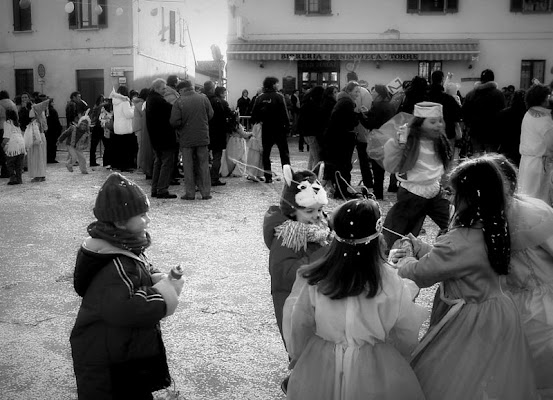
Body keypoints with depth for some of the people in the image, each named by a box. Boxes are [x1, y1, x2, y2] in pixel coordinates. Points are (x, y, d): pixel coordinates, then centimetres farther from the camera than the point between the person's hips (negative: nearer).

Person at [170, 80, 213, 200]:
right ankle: (206, 192, 11)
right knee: (203, 165, 10)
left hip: (186, 138, -2)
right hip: (202, 137, 2)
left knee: (188, 166, 7)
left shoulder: (179, 102, -12)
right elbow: (210, 115, 5)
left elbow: (174, 122, -15)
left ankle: (190, 193, 10)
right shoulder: (203, 98, -3)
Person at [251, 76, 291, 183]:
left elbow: (254, 114, 4)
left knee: (266, 152, 9)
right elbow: (284, 114, -11)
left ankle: (268, 177, 7)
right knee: (284, 152, 4)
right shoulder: (279, 97, -8)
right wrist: (287, 126, -6)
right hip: (279, 129, -3)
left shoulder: (260, 98, 4)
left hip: (265, 129, 3)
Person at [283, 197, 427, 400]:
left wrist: (298, 360, 14)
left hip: (320, 369, 1)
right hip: (373, 374, -1)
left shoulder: (312, 280, -18)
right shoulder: (390, 284, -21)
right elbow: (407, 337, -7)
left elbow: (297, 330, -4)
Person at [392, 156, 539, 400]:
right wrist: (418, 246, 15)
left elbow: (420, 273, -15)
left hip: (472, 323, -9)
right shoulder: (492, 231, -2)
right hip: (498, 316, 9)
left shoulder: (460, 242, -29)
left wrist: (401, 262, 5)